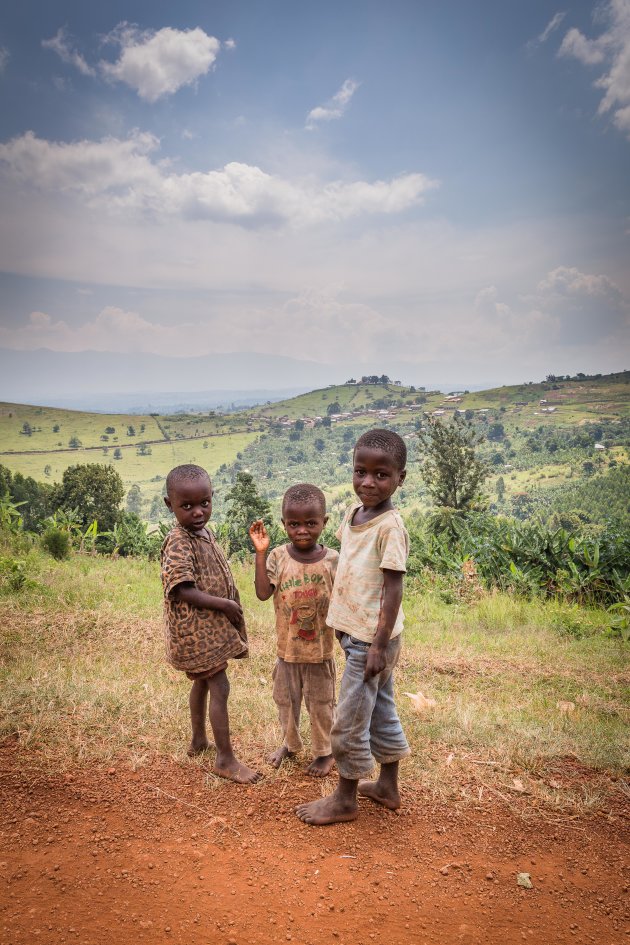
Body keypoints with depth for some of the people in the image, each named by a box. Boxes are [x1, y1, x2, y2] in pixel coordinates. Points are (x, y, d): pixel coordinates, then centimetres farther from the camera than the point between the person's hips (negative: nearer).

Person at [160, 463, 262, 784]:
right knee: (220, 688, -4)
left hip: (209, 627, 9)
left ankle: (199, 740, 41)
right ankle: (225, 758, 9)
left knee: (203, 682, 23)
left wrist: (230, 607, 8)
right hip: (197, 630, -9)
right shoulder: (178, 543, -23)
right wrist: (226, 605, -24)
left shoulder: (205, 532, 5)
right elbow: (182, 591, -27)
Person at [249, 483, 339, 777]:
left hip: (320, 652, -2)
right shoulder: (278, 557, -10)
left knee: (320, 704, 14)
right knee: (286, 701, 21)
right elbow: (263, 593, -20)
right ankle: (290, 743, 45)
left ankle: (324, 752, 36)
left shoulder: (333, 560, -12)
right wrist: (260, 553, -23)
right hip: (287, 649, 2)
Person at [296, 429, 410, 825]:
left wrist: (379, 645, -20)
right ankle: (388, 786, 38)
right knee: (381, 711, 21)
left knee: (349, 722, 5)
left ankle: (345, 799, 24)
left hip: (372, 639, -8)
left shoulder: (390, 527, -21)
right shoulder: (353, 512, 4)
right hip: (354, 631, 8)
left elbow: (394, 589, -20)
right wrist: (341, 617, 19)